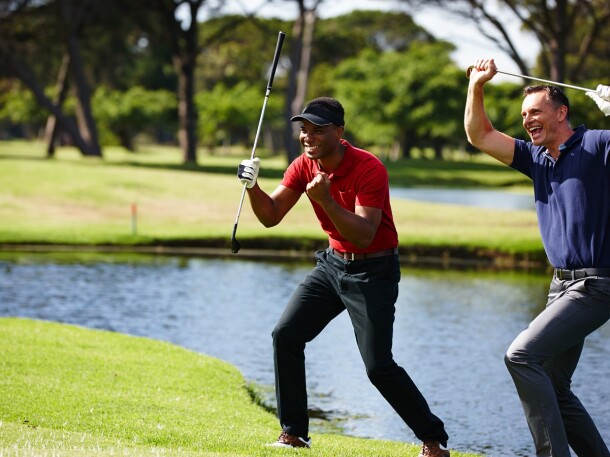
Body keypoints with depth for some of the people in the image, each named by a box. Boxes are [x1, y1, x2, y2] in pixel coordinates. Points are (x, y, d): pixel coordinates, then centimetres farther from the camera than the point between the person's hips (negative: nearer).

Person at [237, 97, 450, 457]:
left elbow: (364, 235, -31)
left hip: (374, 271, -7)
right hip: (333, 263, 7)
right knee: (286, 335, -3)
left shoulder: (369, 169, -23)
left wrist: (326, 200, -42)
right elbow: (271, 216, -3)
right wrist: (253, 187, -21)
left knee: (379, 366, -14)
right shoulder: (304, 166, -3)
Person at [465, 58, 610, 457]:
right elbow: (479, 136, 15)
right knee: (552, 389, 9)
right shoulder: (537, 158, 13)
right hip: (563, 284, 9)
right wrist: (477, 87, 3)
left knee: (522, 355, -20)